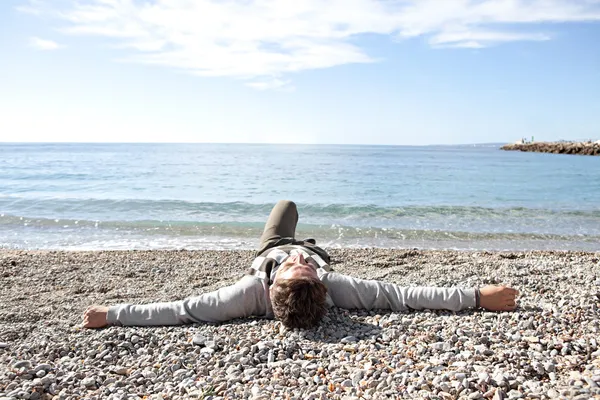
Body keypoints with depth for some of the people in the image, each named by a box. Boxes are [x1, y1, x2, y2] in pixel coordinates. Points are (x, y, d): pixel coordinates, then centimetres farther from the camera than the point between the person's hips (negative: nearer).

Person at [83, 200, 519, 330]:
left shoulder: (253, 293, -50)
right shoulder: (334, 288, -47)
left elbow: (179, 310, -46)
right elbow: (403, 295, -43)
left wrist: (113, 314, -41)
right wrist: (475, 296, -40)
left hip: (268, 252, 0)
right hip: (318, 250, 1)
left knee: (286, 204, 28)